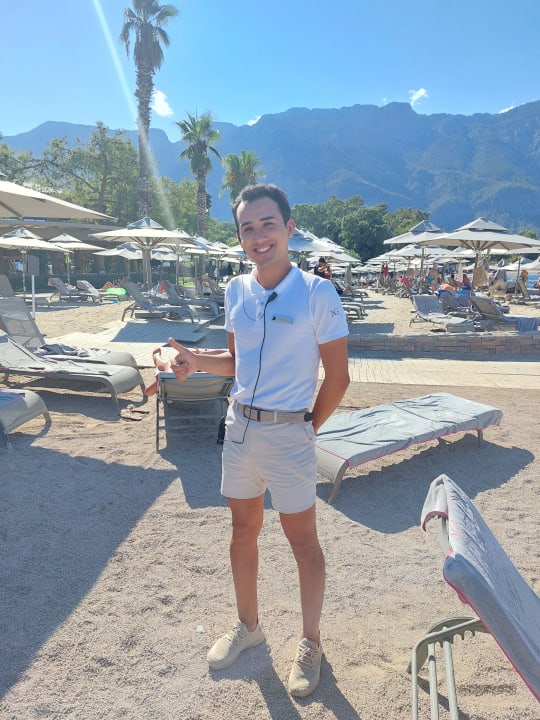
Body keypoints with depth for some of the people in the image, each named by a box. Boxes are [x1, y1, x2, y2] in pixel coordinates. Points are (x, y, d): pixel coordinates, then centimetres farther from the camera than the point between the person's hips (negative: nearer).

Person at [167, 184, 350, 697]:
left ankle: (310, 643, 34)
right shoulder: (236, 291, 3)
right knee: (243, 532, 19)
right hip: (239, 426, 6)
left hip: (287, 433, -5)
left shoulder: (316, 293, -14)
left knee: (302, 540, 11)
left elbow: (337, 377, -9)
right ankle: (248, 626, 43)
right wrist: (197, 362, -3)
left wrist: (308, 428, -3)